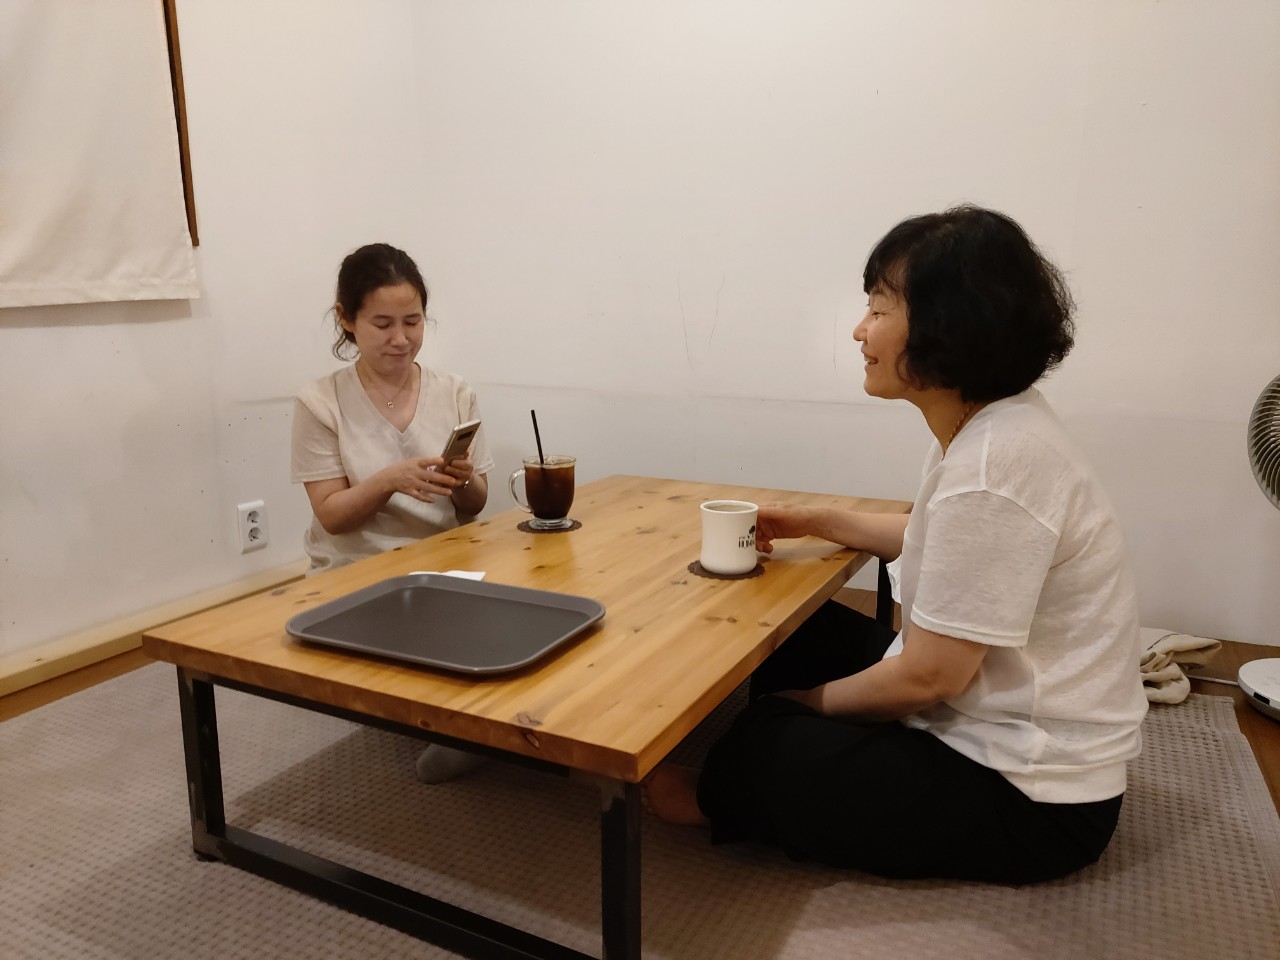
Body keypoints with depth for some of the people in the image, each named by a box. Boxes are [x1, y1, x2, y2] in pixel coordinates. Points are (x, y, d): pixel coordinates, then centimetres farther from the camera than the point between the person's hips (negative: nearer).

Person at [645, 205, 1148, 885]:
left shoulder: (994, 465, -31)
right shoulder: (983, 427, 0)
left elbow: (929, 677, -25)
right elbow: (943, 541, 20)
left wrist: (816, 700, -8)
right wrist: (822, 523, 12)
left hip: (1028, 801, -9)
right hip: (989, 718, 9)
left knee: (758, 747, -14)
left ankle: (716, 801, 19)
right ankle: (728, 792, 22)